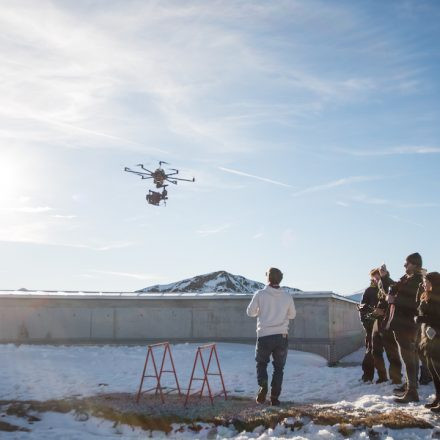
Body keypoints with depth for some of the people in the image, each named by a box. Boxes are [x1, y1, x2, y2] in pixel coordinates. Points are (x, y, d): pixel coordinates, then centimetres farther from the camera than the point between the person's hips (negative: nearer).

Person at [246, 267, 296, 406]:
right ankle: (274, 397, 9)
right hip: (281, 337, 1)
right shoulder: (287, 296, 0)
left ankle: (263, 386, -5)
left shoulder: (260, 294, -6)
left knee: (261, 363, 18)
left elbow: (250, 312, 3)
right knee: (279, 367, 13)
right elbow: (292, 314, 13)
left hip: (264, 336, -1)